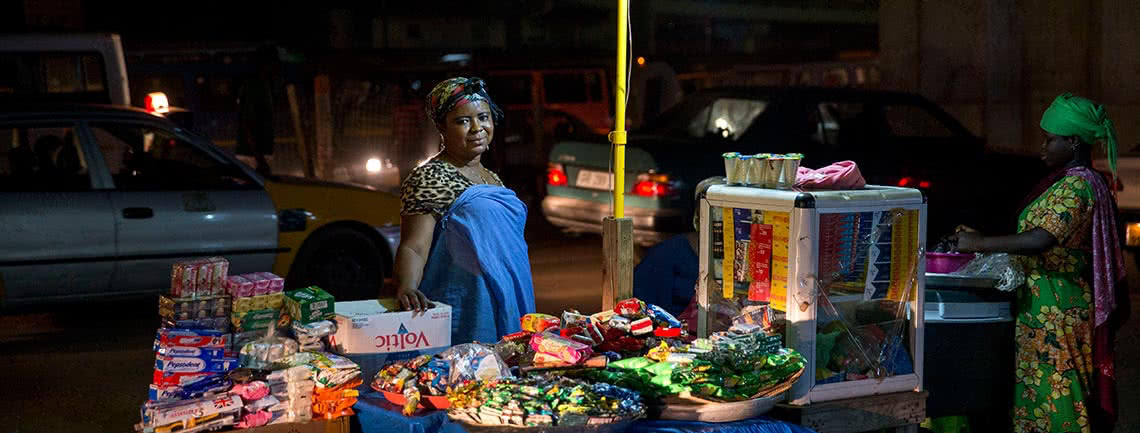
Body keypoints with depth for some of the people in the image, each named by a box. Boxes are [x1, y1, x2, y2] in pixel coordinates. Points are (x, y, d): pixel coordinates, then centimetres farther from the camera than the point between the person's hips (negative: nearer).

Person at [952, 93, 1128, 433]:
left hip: (1055, 312, -10)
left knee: (1053, 395, -5)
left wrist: (980, 244, -23)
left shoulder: (1075, 186, -17)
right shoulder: (1089, 182, 14)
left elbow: (1040, 240, -29)